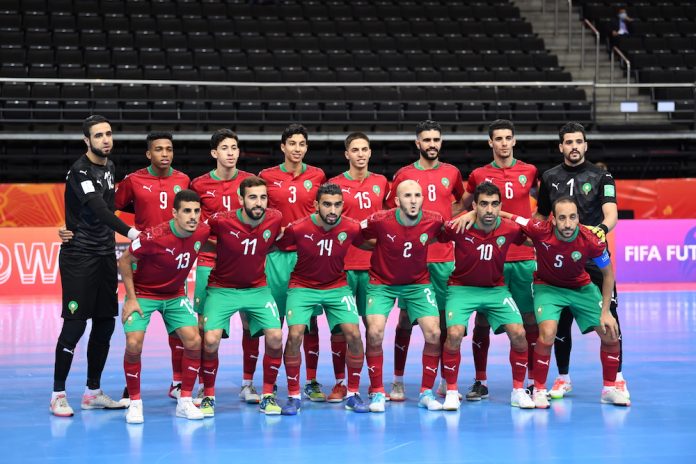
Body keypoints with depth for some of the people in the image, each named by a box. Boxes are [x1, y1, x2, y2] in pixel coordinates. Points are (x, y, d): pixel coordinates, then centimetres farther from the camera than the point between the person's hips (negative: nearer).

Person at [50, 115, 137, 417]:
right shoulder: (80, 171, -15)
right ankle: (58, 395, 2)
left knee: (105, 324, 7)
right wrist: (130, 232, -39)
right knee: (75, 325, -7)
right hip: (78, 257, -7)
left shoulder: (109, 166, 11)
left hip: (105, 256, 7)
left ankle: (93, 392, 17)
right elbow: (98, 208, -28)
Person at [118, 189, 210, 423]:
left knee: (193, 341, -10)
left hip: (175, 295, 4)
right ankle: (135, 403, 1)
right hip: (143, 294, -4)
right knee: (134, 345, -18)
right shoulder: (154, 237, -28)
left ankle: (185, 402, 4)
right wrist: (131, 298, -14)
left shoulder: (202, 232, -15)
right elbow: (124, 261, -14)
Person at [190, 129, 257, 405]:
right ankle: (203, 386, 8)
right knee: (205, 325, -2)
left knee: (251, 322, 1)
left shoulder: (250, 181, 3)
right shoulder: (199, 185, 1)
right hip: (209, 261, -1)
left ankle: (247, 384, 13)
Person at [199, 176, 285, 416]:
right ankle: (208, 396, 5)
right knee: (211, 340, -17)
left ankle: (268, 396, 5)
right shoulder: (221, 221, -20)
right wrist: (219, 249, -1)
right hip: (222, 289, -2)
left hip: (257, 288, 2)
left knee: (275, 337, -13)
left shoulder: (275, 219, -11)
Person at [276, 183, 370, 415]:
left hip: (337, 287, 2)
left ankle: (352, 394, 6)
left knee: (353, 334, -12)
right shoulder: (297, 228, -19)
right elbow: (272, 246, -2)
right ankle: (293, 396, -1)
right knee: (295, 335, -17)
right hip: (302, 287, -2)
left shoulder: (351, 228, -14)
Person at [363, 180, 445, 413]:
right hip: (382, 283, -2)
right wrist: (379, 247, -3)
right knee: (375, 333, -18)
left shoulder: (433, 221, -16)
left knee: (433, 334, -12)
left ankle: (426, 393, 6)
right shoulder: (380, 221, -22)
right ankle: (377, 393, -1)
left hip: (418, 283, 2)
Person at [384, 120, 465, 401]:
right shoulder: (404, 175, 3)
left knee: (444, 318, 4)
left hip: (444, 257, 2)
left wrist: (445, 217, 10)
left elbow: (462, 202, 25)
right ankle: (398, 381, 4)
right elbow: (390, 211, 9)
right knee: (406, 317, -2)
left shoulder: (452, 173, 9)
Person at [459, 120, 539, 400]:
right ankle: (480, 382, 10)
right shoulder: (478, 175, 4)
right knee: (482, 321, 1)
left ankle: (533, 380, 10)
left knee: (530, 320, 1)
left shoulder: (529, 172, 5)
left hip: (524, 257, 0)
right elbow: (463, 207, 17)